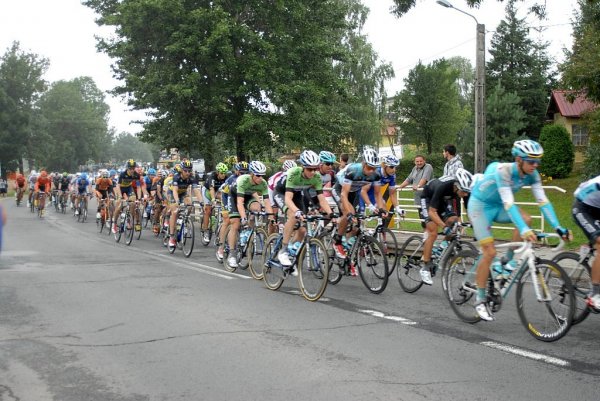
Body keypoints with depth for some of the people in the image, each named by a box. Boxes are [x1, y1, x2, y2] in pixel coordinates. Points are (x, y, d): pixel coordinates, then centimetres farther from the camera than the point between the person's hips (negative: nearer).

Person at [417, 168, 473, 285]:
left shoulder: (465, 189, -27)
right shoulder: (442, 187, -41)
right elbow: (432, 212, -39)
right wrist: (444, 226, -49)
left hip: (444, 199, 5)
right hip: (428, 198, -5)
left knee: (453, 223, -16)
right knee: (433, 233, -16)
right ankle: (425, 267, -9)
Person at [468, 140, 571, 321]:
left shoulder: (532, 175, -13)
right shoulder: (503, 171, -33)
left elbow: (543, 201, -16)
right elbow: (508, 203, -41)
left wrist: (558, 227, -26)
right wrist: (524, 230, -51)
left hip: (497, 206, 6)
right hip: (480, 205, -6)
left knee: (526, 219, -23)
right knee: (490, 252, -13)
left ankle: (508, 261, -3)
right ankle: (480, 299, 1)